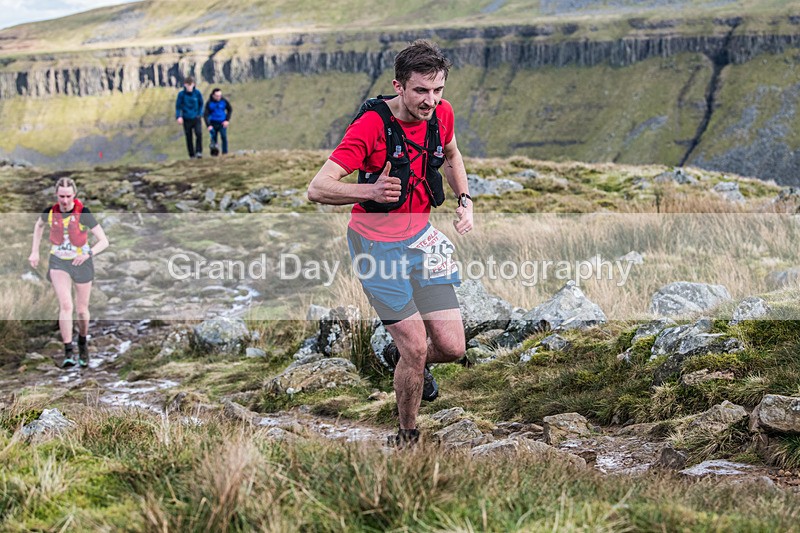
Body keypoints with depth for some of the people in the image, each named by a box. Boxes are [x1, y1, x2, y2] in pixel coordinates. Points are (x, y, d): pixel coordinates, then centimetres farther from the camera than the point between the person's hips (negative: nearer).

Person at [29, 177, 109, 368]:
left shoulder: (83, 213, -19)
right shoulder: (50, 213, -10)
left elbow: (104, 241, -20)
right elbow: (39, 226, 16)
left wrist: (88, 254, -37)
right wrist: (35, 251, 11)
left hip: (81, 263, -1)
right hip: (58, 262, 1)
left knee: (82, 310, 11)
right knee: (65, 305, -18)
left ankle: (83, 342, 40)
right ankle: (68, 353, -16)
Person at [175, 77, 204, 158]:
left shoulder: (197, 93, -2)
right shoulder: (181, 94, -6)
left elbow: (201, 104, 11)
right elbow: (178, 106, -1)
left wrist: (199, 113, 3)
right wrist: (178, 116, -13)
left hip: (196, 118, 0)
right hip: (186, 119, 0)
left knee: (199, 133, -19)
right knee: (189, 137, 4)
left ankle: (199, 152, -11)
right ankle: (192, 154, 15)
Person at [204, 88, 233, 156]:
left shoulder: (224, 101, -6)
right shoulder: (209, 103, -10)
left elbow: (230, 110, 10)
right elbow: (205, 115, -10)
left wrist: (227, 120, 1)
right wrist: (208, 125, -21)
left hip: (222, 123, 0)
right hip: (213, 124, 0)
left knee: (224, 137, -12)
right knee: (213, 138, 0)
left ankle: (225, 153, -8)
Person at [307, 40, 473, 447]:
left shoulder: (441, 115, -3)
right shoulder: (371, 125, -21)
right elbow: (317, 189, -25)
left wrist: (465, 200, 8)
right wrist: (370, 191, -41)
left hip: (421, 238, 5)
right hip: (377, 244, -5)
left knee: (451, 347, -1)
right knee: (415, 347, -9)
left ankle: (407, 359, 35)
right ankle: (406, 437, 15)